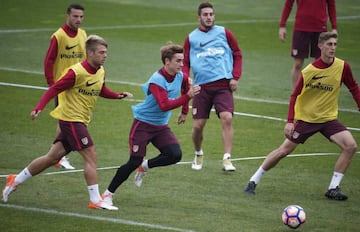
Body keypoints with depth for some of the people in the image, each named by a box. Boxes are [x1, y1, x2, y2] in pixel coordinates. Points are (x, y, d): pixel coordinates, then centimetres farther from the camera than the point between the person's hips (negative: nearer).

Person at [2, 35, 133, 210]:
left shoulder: (100, 72, 5)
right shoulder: (76, 72, -20)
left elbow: (102, 91, 22)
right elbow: (54, 89, -18)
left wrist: (119, 96, 5)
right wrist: (39, 108, -27)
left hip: (80, 121, 9)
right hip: (70, 119, -9)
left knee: (52, 157, 13)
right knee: (90, 156, -12)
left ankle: (15, 181, 25)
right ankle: (95, 201, -9)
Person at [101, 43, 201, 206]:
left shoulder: (180, 77, -2)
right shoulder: (157, 80, -24)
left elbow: (185, 90, 24)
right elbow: (164, 105, -36)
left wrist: (184, 112, 27)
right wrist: (188, 97, -40)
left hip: (161, 126, 6)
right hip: (143, 124, -6)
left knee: (175, 155, -15)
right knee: (134, 162, -11)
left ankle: (145, 166, 13)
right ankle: (108, 193, 5)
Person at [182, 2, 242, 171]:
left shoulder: (224, 33, 8)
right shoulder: (191, 38, 9)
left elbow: (238, 55, 13)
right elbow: (185, 62, 13)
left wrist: (235, 77, 2)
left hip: (223, 85, -1)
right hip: (201, 87, 1)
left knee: (227, 118, -19)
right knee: (198, 125, -1)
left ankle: (227, 159, -16)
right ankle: (198, 155, 27)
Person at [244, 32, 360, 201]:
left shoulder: (342, 67, -9)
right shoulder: (309, 71, -15)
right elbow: (295, 96, -8)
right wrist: (290, 121, -15)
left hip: (328, 119, 2)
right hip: (305, 118, -2)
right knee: (284, 150, -4)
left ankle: (333, 188, -10)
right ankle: (254, 181, 13)